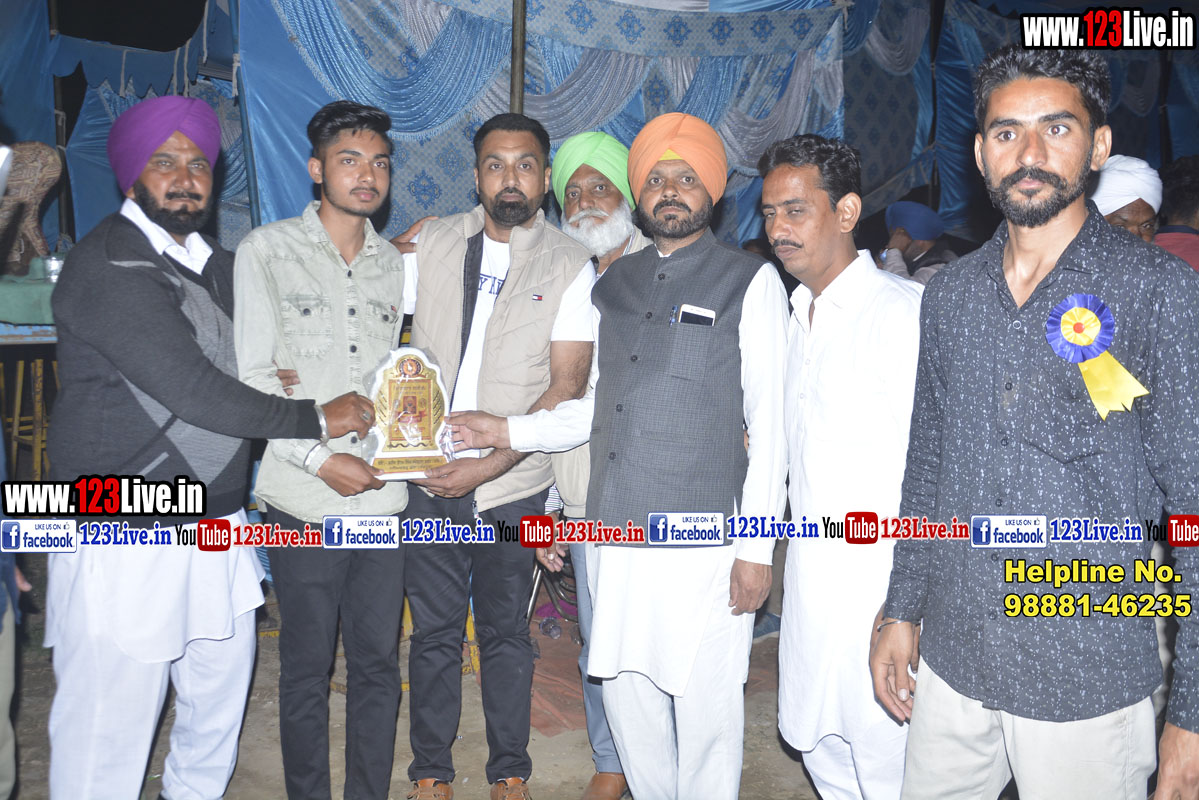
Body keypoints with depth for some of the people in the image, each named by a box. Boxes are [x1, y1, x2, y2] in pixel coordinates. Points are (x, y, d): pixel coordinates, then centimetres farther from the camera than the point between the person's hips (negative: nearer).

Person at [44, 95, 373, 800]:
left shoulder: (215, 264, 13)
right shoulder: (111, 268, -14)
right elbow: (194, 391, -20)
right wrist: (315, 419, -12)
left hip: (217, 525, 8)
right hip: (126, 538, -8)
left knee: (222, 693, 19)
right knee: (112, 724, 1)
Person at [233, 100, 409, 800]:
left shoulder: (396, 264, 12)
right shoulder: (266, 251, 0)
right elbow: (251, 377, -6)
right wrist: (318, 459, -12)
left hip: (383, 496, 3)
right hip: (304, 503, -3)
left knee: (378, 664, 10)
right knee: (306, 669, 8)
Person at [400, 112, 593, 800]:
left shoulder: (570, 265, -4)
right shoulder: (432, 242, 4)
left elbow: (566, 385, -9)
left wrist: (493, 462, -16)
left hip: (513, 486, -2)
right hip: (429, 479, 2)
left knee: (506, 633, 13)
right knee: (434, 632, 13)